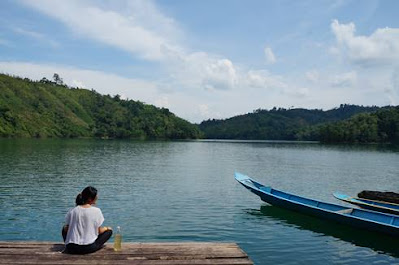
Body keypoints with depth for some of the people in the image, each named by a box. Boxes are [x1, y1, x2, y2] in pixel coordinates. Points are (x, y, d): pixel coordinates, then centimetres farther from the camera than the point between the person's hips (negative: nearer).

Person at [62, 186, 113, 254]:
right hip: (89, 248, -2)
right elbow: (99, 231, -3)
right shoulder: (96, 211, -10)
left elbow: (66, 229, 4)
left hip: (71, 249, 3)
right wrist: (106, 228, 18)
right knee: (109, 230, 16)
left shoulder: (72, 211, -3)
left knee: (64, 228, 31)